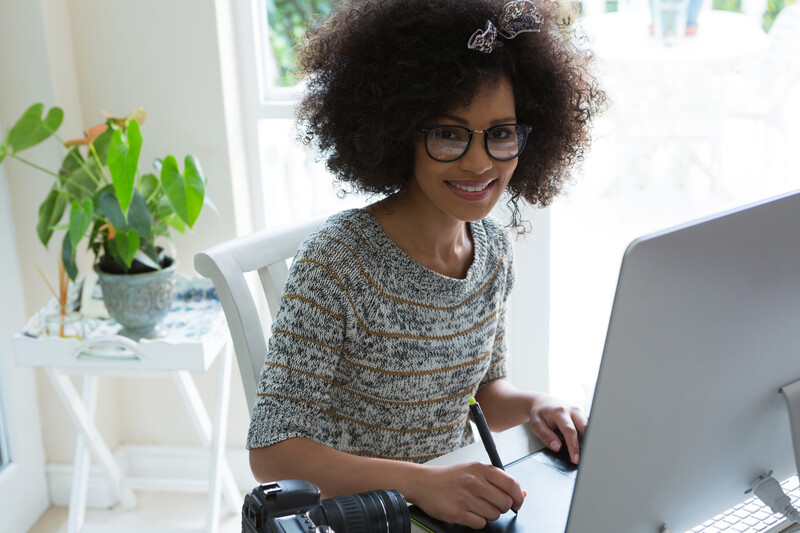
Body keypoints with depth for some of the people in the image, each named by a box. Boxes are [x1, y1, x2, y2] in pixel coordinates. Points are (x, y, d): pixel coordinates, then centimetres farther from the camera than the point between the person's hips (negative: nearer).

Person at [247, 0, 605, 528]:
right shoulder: (336, 262, -19)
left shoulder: (493, 246, 1)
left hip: (455, 503, 5)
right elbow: (271, 452, -20)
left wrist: (534, 405, -7)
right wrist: (419, 482, -31)